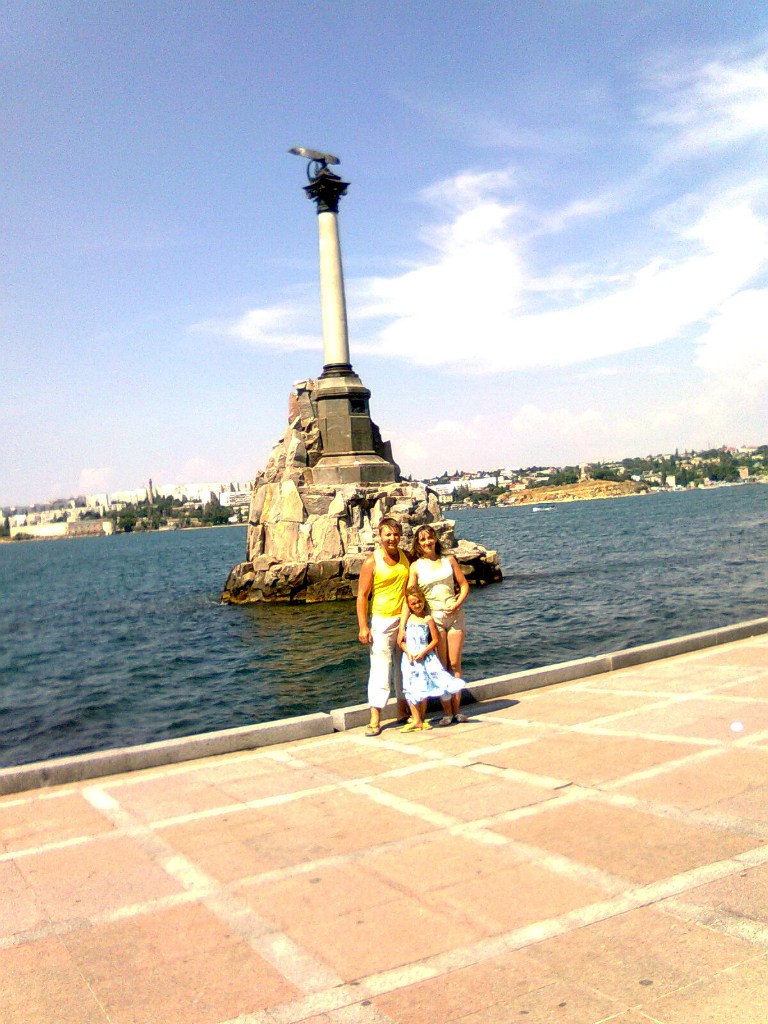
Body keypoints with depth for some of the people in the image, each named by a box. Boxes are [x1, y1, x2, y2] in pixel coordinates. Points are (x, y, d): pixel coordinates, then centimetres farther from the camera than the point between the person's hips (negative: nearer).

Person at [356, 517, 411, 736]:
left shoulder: (406, 557, 7)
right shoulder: (371, 562, -8)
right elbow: (362, 595, -9)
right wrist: (363, 626, -15)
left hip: (406, 619, 5)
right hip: (382, 621, -5)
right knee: (380, 668, -8)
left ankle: (403, 711, 28)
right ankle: (375, 719, -4)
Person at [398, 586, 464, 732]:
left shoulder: (428, 619, -2)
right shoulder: (406, 618, 3)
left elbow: (435, 640, -2)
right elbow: (400, 640, 4)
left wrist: (423, 652, -14)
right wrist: (408, 652, -12)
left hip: (425, 658, -1)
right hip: (410, 659, 1)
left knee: (424, 688, 4)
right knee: (410, 689, -3)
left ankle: (421, 718, 16)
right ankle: (416, 720, 2)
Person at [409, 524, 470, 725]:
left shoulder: (449, 560, 7)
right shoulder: (416, 566, 0)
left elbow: (464, 586, 10)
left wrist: (457, 604, -8)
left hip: (455, 615, 2)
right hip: (433, 617, -2)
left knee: (455, 664, 3)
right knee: (441, 666, 1)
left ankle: (457, 710, 10)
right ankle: (447, 712, 7)